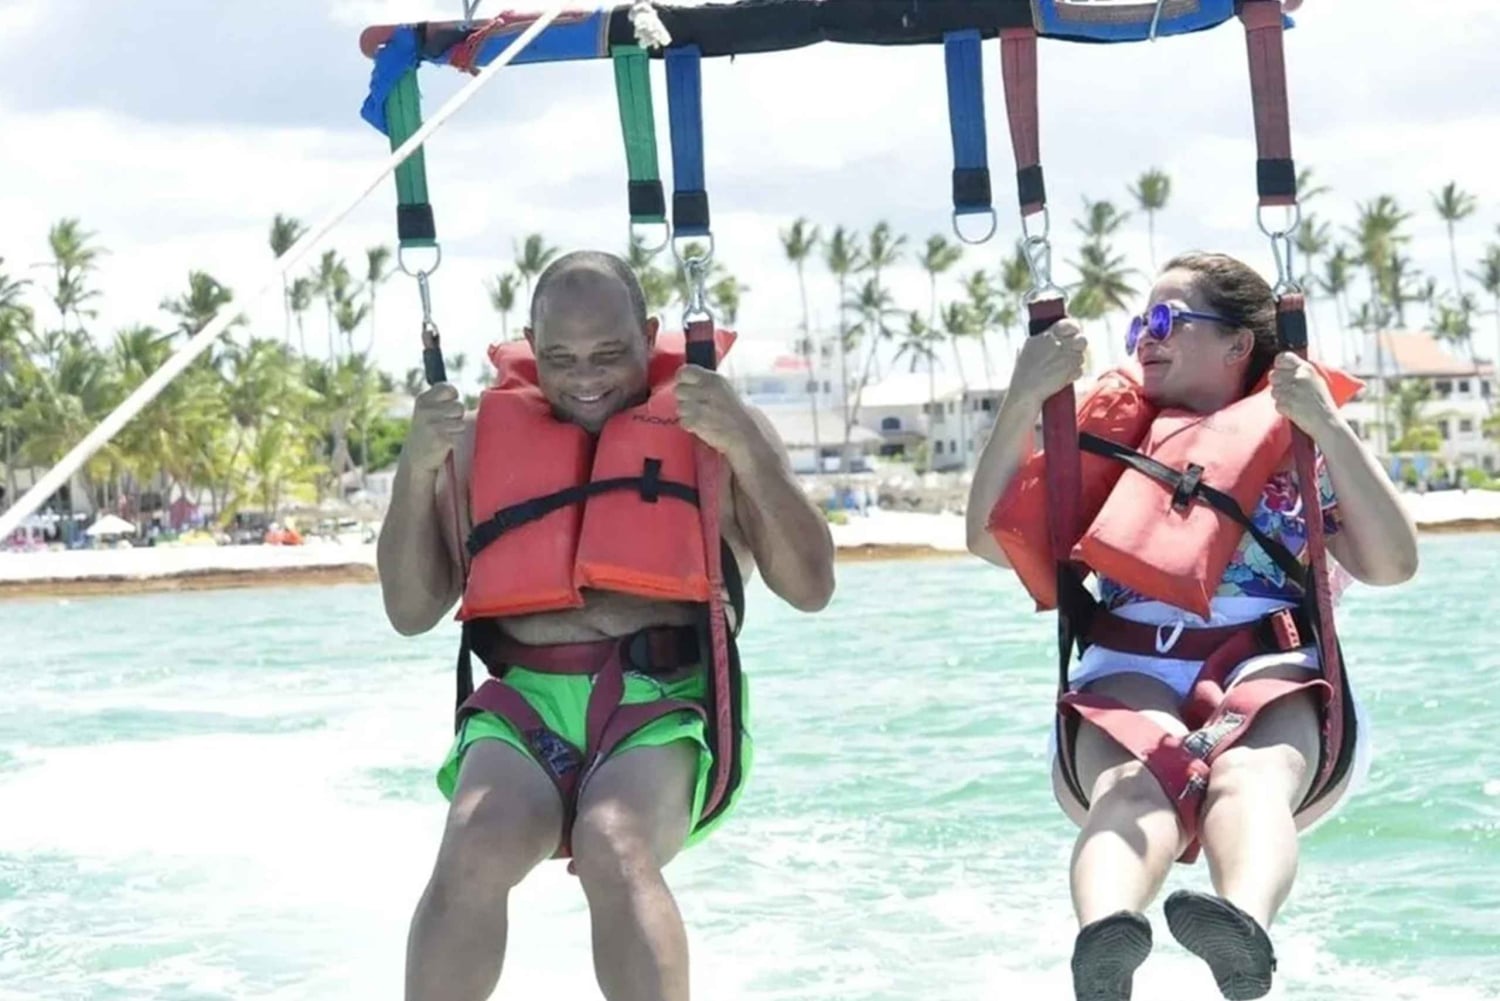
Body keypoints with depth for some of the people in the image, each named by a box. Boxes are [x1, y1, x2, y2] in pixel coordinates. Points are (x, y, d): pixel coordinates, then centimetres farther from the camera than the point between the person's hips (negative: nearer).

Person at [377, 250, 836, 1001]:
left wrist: (746, 451, -9)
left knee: (614, 849, -34)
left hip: (664, 706, -2)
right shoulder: (487, 441, 17)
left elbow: (810, 589, 4)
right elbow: (412, 612, 15)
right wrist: (417, 469, 1)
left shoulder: (713, 427, 12)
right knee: (472, 851, -31)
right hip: (525, 706, 2)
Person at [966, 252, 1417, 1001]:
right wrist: (1024, 402, 0)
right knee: (1134, 783, -37)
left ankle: (1245, 932, -70)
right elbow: (993, 540, 11)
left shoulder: (1298, 449, 19)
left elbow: (1392, 565, 1)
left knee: (1249, 775, -39)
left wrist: (1328, 427, -7)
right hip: (1130, 676, 1)